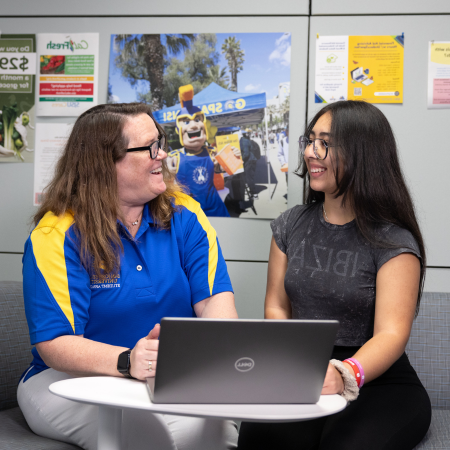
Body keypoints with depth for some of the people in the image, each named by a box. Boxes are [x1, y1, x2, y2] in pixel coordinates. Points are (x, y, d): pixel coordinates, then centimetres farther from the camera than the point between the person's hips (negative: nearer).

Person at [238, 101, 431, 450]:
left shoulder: (393, 241, -7)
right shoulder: (290, 226, 8)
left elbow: (391, 334, -17)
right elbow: (277, 309, 8)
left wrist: (346, 375, -38)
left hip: (379, 383, -2)